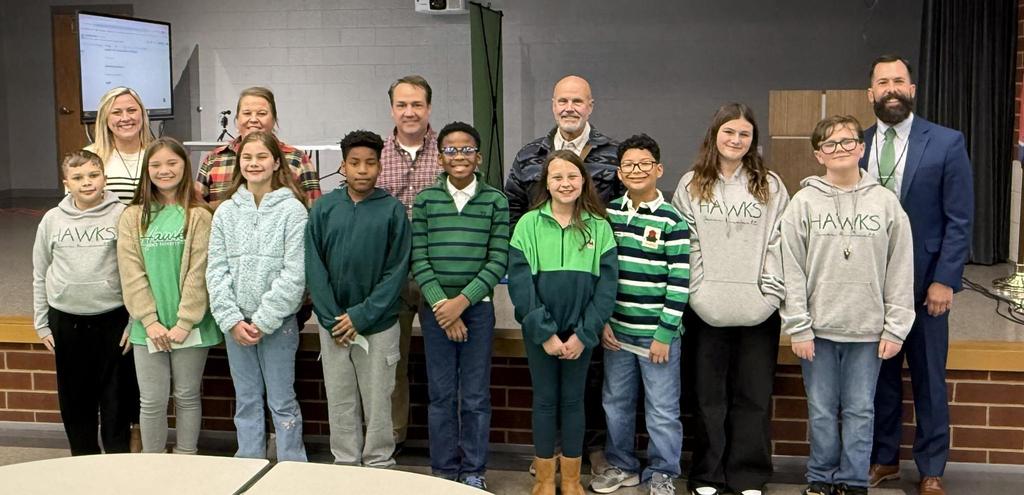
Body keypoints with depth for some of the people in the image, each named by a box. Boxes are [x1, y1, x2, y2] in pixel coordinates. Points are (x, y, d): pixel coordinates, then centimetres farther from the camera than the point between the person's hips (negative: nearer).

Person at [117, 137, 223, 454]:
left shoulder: (198, 216, -3)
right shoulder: (133, 217, 4)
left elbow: (199, 273, -8)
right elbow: (131, 274, -2)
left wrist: (184, 323, -13)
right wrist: (150, 322, -10)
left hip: (190, 326, -2)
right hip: (148, 327, 2)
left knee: (187, 397, 11)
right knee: (151, 401, 7)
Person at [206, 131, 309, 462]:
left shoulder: (292, 210, -6)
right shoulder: (226, 212, 6)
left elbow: (295, 274, -11)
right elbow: (216, 270, 2)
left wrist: (263, 321, -13)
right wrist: (232, 320, -8)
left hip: (278, 321, -4)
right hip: (235, 321, 4)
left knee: (282, 400, 3)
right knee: (246, 400, 13)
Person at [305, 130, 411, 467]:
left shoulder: (393, 210, -5)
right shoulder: (323, 209, 0)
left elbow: (397, 271, -8)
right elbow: (315, 268, -2)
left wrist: (362, 316, -13)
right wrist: (331, 319, -10)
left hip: (379, 325, -2)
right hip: (333, 326, 2)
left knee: (377, 404, 7)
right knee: (340, 403, 11)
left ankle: (378, 467, 20)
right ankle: (344, 465, 24)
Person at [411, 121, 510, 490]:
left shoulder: (495, 201, 0)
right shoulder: (425, 199, 2)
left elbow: (498, 261, -4)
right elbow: (419, 258, -1)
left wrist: (462, 301, -13)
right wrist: (441, 304, -11)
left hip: (477, 307, -1)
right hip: (435, 308, 1)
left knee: (476, 397, 5)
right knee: (441, 395, 7)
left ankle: (474, 471, 18)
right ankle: (444, 470, 20)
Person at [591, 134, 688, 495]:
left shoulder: (672, 222, -7)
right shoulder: (608, 215, 6)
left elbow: (679, 282, -9)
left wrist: (665, 333, -12)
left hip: (657, 333, -4)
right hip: (617, 330, 4)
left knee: (662, 410, 3)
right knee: (615, 403, 14)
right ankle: (622, 466, 31)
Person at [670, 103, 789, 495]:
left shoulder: (771, 186, 6)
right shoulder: (691, 186, 5)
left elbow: (778, 243, 2)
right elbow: (684, 245, 2)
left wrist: (771, 293, -5)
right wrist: (697, 292, -5)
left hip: (758, 309, 0)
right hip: (706, 309, 0)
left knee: (754, 395, 6)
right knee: (709, 395, 7)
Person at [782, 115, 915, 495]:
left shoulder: (885, 202, 2)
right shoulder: (804, 202, -1)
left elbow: (900, 270, 2)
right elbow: (792, 270, -3)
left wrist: (895, 327, -2)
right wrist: (798, 327, -7)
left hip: (868, 329, 0)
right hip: (819, 327, 0)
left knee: (860, 410, 7)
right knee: (822, 410, 8)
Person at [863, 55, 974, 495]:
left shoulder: (946, 143, -5)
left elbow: (959, 221, -5)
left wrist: (945, 280, -11)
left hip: (924, 284, -2)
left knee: (928, 380, 8)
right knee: (880, 375, 12)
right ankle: (884, 459, 28)